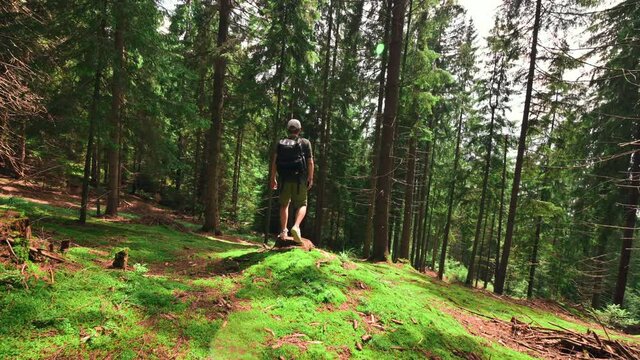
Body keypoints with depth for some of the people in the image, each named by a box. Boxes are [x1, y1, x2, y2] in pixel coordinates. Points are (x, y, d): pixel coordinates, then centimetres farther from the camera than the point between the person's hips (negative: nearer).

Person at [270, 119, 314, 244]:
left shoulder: (281, 143, 7)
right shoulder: (305, 142, 2)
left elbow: (274, 162, 2)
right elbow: (310, 162, -3)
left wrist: (273, 178, 7)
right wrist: (310, 178, 3)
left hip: (284, 179, 2)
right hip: (299, 179, -2)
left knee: (284, 204, 16)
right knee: (302, 205, 8)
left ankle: (283, 231, 13)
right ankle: (296, 227, -14)